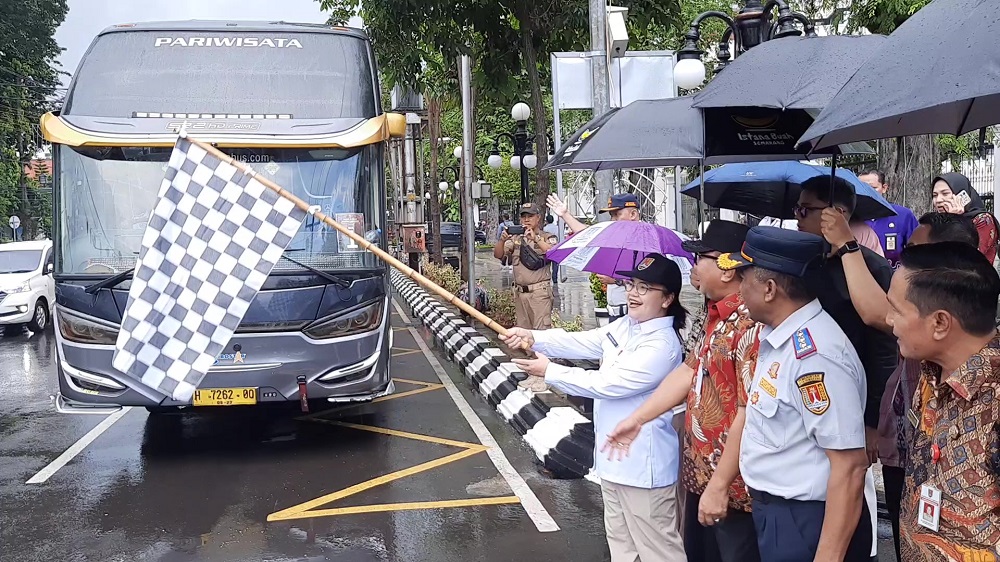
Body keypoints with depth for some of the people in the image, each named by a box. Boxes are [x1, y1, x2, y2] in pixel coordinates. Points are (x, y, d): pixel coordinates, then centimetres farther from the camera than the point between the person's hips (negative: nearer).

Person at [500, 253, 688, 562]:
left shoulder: (662, 346, -24)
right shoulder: (623, 326, 6)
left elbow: (605, 384, -25)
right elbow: (581, 342, 3)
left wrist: (549, 371, -16)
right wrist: (532, 337, -11)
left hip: (643, 464, -10)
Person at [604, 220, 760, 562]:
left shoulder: (750, 323, -24)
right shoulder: (718, 315, 8)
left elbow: (750, 414, -27)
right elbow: (690, 371, 14)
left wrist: (719, 486, -23)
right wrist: (636, 419, 14)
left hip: (732, 489, -10)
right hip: (700, 475, 10)